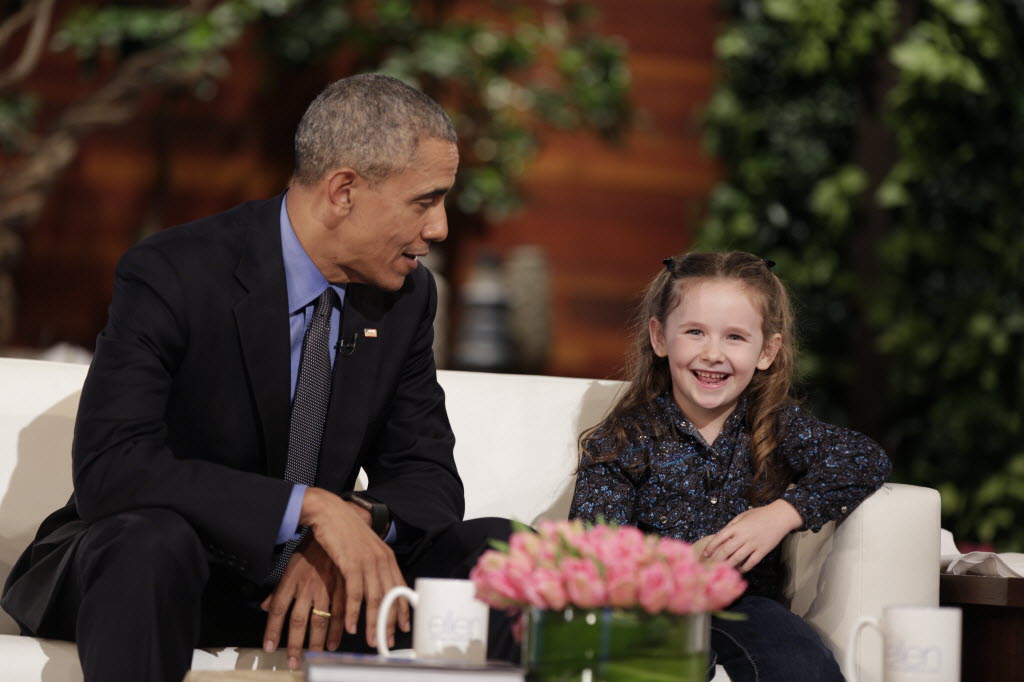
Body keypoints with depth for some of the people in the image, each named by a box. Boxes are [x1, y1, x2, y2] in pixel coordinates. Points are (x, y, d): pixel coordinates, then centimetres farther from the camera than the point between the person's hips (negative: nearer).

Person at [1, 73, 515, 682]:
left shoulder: (408, 296, 1)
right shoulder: (171, 275, -19)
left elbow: (428, 475, 3)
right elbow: (108, 469, -30)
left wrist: (358, 520, -22)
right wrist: (308, 506, -36)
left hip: (304, 580, 5)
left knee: (496, 546, -15)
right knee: (153, 537, -39)